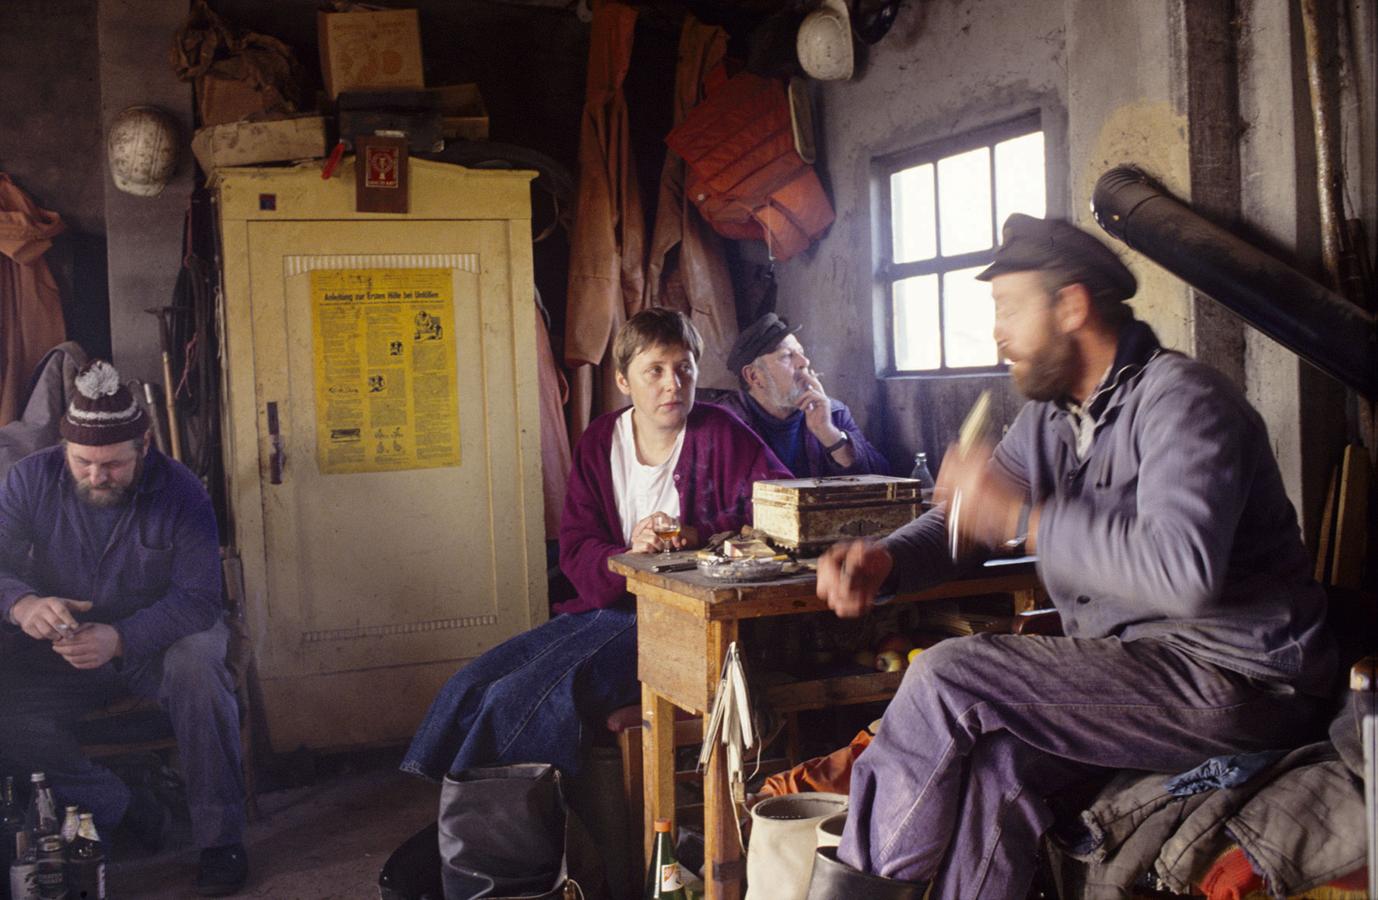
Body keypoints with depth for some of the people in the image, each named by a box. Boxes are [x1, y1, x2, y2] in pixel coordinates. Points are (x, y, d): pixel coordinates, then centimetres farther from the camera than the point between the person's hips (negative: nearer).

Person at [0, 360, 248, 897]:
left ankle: (220, 839, -23)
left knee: (198, 663, -37)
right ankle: (121, 808, -7)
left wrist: (120, 638, -39)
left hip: (159, 640, -2)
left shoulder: (179, 491, -14)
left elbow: (197, 598, -21)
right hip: (60, 652, 3)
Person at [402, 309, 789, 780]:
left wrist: (699, 534, -21)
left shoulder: (719, 433, -4)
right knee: (467, 689, -6)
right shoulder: (600, 440, 9)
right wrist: (625, 559, -18)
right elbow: (575, 547, 4)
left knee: (521, 700, -23)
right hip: (606, 607, 6)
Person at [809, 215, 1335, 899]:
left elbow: (1184, 567, -31)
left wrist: (1022, 519, -25)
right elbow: (959, 519, 15)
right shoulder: (1050, 417, 13)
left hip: (1232, 681, -8)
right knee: (992, 758, -20)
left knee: (949, 677, -20)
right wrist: (881, 561, -6)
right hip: (1129, 664, 8)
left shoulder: (1178, 398, -15)